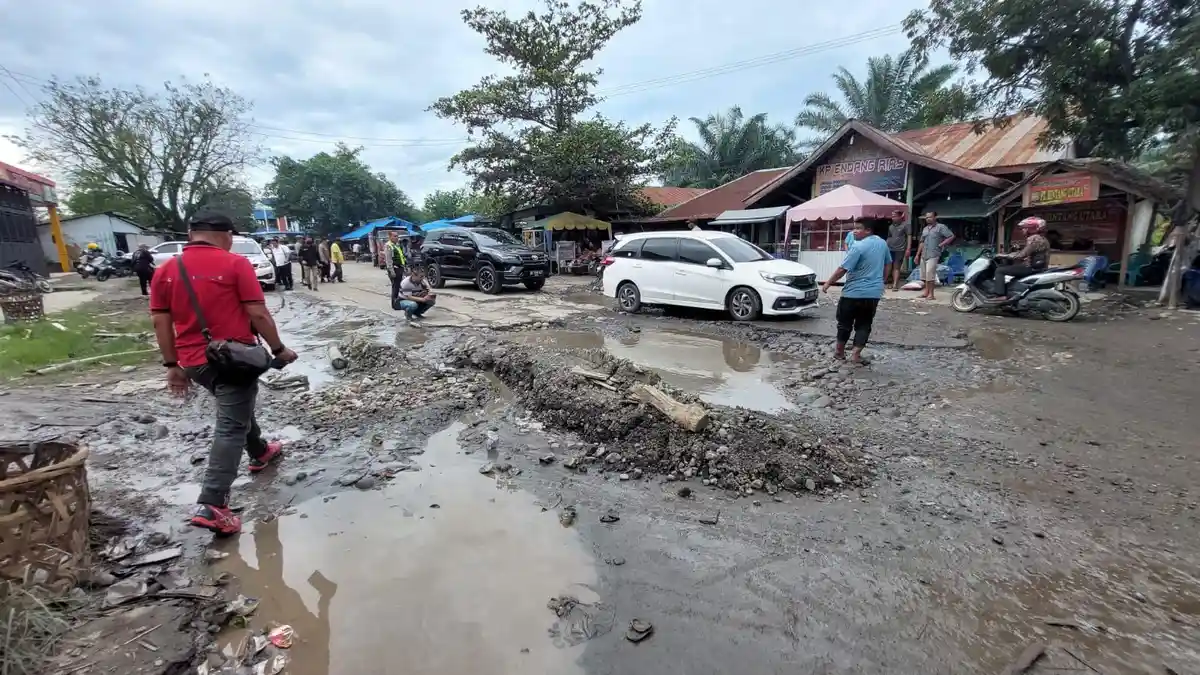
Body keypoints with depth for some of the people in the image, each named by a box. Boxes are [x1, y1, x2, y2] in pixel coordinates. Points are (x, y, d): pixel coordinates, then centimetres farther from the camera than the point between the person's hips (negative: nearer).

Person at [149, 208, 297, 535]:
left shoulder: (166, 270, 5)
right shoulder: (236, 264, -10)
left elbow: (160, 322, 5)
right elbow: (258, 315, -13)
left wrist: (172, 365, 12)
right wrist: (279, 349, -3)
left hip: (194, 362, 7)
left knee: (236, 410, 28)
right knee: (230, 427, -5)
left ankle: (260, 452, 48)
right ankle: (211, 505, -10)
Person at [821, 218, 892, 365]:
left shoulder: (858, 246, -17)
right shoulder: (883, 243, 7)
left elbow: (842, 269, -18)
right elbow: (887, 265, 19)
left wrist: (827, 284, -9)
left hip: (854, 292, -6)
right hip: (874, 293, 6)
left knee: (845, 322, 10)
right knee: (864, 325, 9)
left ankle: (839, 351, 21)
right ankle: (856, 354, 3)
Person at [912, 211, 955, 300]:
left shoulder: (941, 227, -2)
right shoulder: (925, 229, 19)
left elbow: (951, 236, -7)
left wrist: (941, 244, -11)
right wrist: (918, 254, 18)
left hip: (933, 255, -7)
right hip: (924, 255, 7)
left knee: (930, 274, -14)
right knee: (924, 274, 10)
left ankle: (931, 294, -10)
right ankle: (926, 291, 19)